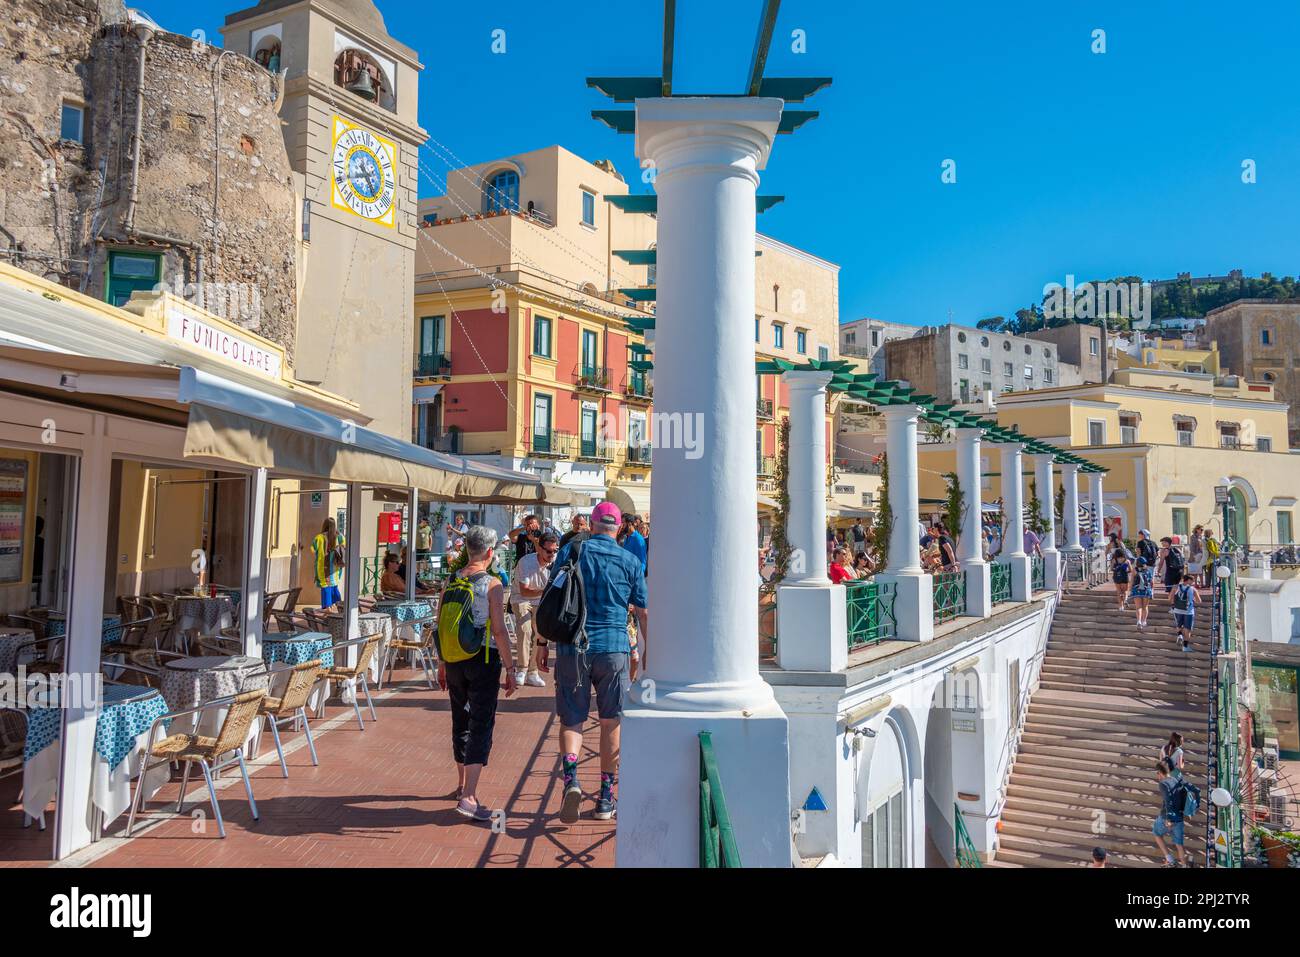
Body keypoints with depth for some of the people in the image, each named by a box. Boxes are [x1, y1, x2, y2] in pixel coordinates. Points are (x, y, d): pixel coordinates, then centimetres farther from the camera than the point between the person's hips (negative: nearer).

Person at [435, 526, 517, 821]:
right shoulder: (492, 584, -12)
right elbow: (499, 630, -14)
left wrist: (442, 664, 18)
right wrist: (510, 669, -8)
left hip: (454, 659, 6)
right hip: (484, 659, -6)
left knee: (461, 722, 19)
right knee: (481, 727, -3)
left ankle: (462, 784, 35)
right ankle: (468, 797, -10)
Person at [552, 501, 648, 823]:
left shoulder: (569, 552, 2)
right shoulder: (630, 561, 3)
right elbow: (643, 614, 6)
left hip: (572, 647, 0)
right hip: (614, 648, 0)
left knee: (571, 719, 9)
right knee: (610, 722, 11)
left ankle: (570, 777, -14)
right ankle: (606, 797, 18)